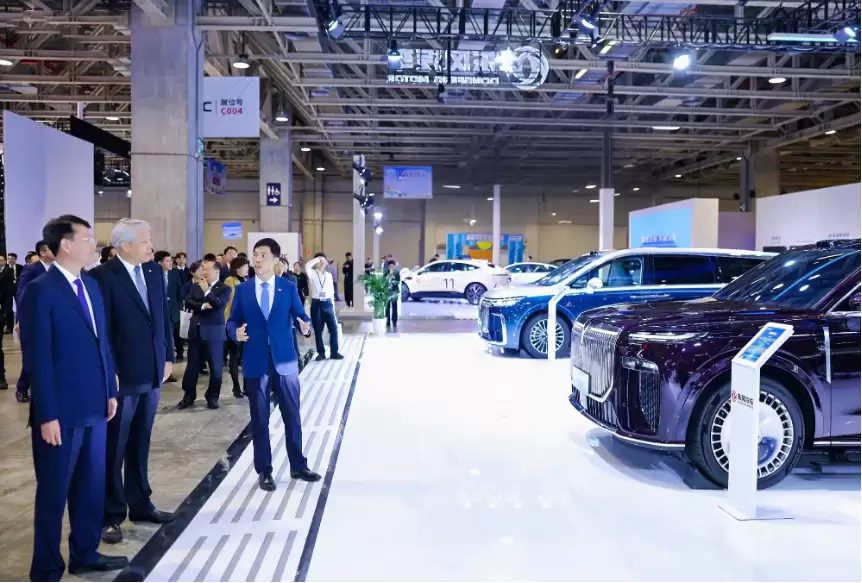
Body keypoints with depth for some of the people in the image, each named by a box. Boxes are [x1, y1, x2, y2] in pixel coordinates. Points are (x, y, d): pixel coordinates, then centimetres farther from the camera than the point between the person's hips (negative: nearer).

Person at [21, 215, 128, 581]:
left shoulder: (92, 285, 10)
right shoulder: (41, 291, -13)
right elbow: (37, 358, -14)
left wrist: (110, 391, 12)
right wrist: (47, 415, -15)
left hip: (94, 407, 7)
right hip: (61, 413, -7)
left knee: (92, 486, 16)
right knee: (54, 492, 8)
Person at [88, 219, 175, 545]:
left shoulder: (154, 271, 6)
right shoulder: (102, 276, -14)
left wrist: (168, 357, 9)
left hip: (152, 374, 6)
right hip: (121, 377, -6)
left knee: (140, 446, 18)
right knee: (113, 450, 8)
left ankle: (140, 505, 31)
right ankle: (111, 515, 20)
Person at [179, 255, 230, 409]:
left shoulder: (224, 289, -4)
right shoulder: (196, 286, 11)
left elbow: (219, 304, -19)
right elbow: (188, 302, -1)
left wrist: (206, 291, -19)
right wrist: (202, 306, -16)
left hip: (214, 331, -4)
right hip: (196, 330, 4)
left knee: (215, 366, 3)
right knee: (192, 365, 9)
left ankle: (212, 396, 15)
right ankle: (188, 396, 19)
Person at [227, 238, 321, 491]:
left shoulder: (288, 287, 2)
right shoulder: (242, 289, 4)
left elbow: (300, 315, 2)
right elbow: (232, 321, 5)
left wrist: (305, 326, -20)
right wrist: (236, 332, -16)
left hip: (285, 361, 0)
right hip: (255, 362, 0)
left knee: (292, 415, 10)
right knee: (259, 419, 8)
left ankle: (298, 466, 25)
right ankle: (264, 471, 21)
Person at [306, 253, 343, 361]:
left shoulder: (329, 275, 10)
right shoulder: (312, 274, -1)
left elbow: (331, 291, 13)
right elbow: (307, 266, -25)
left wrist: (333, 305, 10)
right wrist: (317, 258, -13)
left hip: (327, 303, 3)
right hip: (316, 303, -3)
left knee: (334, 328, 0)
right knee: (318, 330, 4)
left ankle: (334, 352, 11)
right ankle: (321, 353, 14)